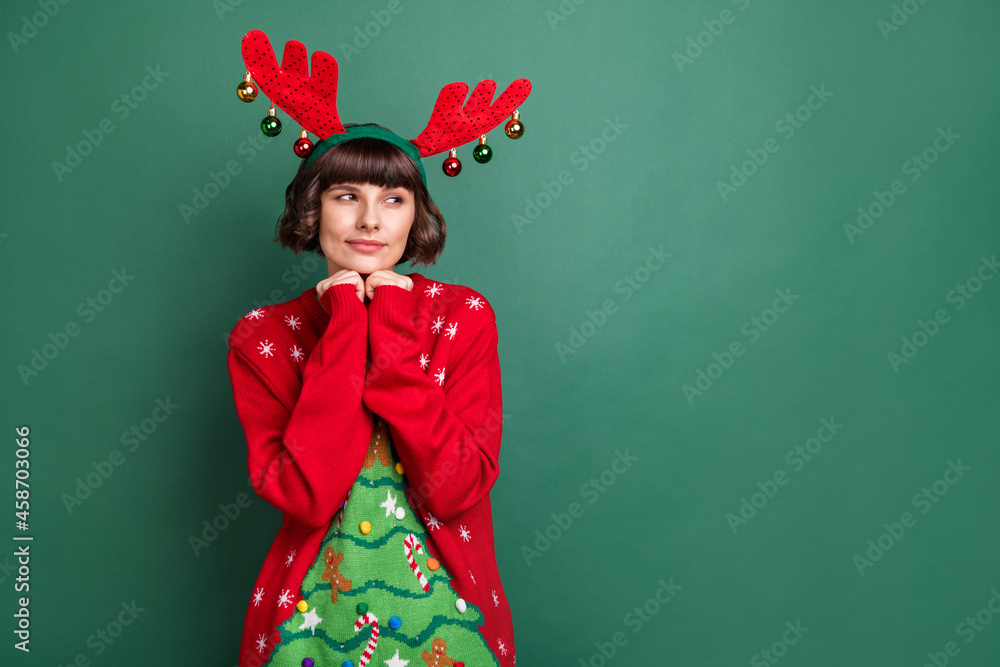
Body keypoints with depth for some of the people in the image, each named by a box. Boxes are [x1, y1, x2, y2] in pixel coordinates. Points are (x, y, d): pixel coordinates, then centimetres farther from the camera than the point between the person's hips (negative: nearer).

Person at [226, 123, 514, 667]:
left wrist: (391, 335, -19)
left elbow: (454, 489, -17)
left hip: (445, 604, 0)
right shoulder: (262, 337, -6)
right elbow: (303, 496, -19)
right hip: (315, 613, 0)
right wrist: (346, 328, -19)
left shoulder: (463, 316, -7)